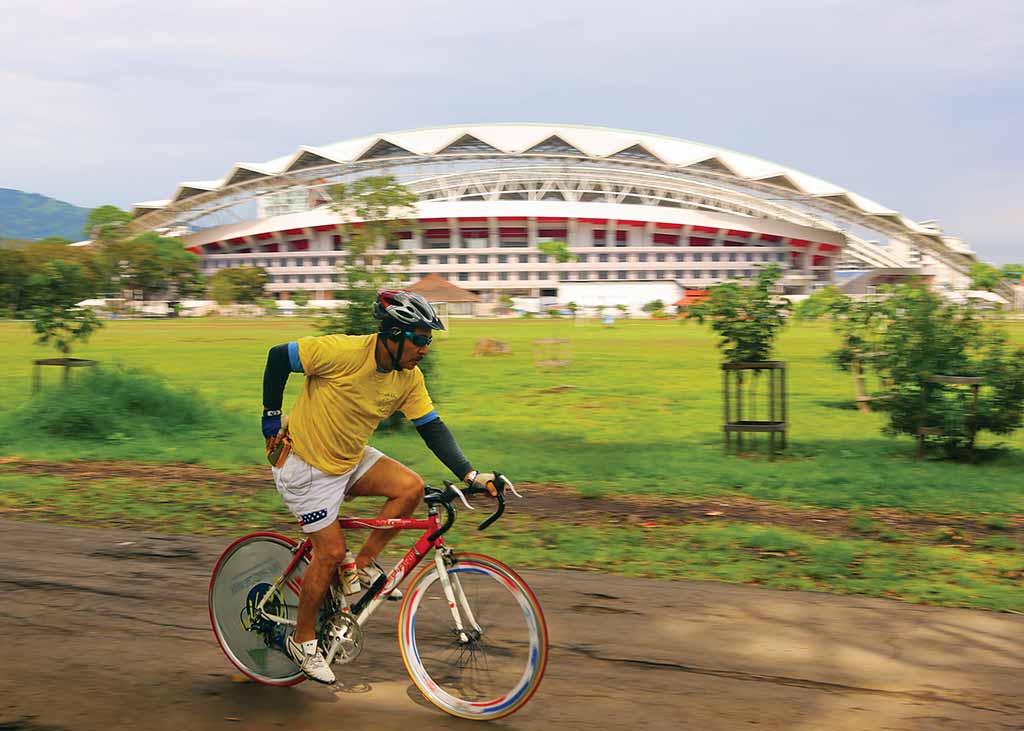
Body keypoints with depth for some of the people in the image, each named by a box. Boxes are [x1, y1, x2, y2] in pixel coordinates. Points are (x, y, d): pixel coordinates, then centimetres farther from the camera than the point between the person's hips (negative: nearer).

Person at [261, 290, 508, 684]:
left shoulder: (409, 378, -9)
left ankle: (365, 563, 3)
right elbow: (278, 357, -19)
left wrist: (469, 473, -15)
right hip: (305, 463, -6)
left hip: (351, 459, 6)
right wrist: (271, 418, -12)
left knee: (411, 486, -15)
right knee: (331, 551, -6)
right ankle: (302, 640, 14)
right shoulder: (342, 352, -28)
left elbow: (432, 427, -4)